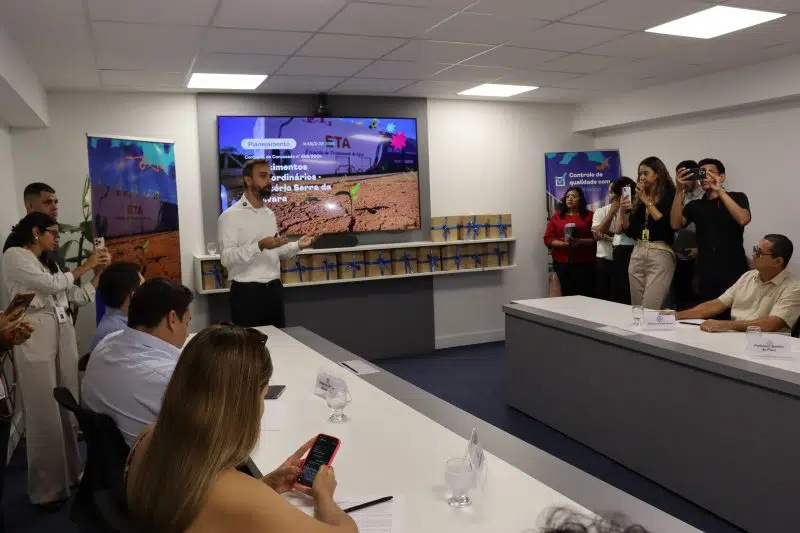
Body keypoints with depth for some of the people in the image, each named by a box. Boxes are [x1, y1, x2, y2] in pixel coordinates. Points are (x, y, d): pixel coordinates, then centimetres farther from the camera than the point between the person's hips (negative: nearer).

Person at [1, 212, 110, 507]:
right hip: (36, 338, -7)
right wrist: (85, 265, -3)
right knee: (45, 414, -4)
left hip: (64, 336, 7)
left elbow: (80, 297, 19)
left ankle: (69, 474, 16)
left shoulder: (49, 263, 22)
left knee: (68, 408, 6)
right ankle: (45, 488, 5)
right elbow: (52, 285, -11)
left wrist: (98, 271, 10)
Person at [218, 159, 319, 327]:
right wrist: (260, 246, -29)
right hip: (247, 292, -7)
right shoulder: (230, 215, -10)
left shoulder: (270, 214, 13)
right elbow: (226, 257, -19)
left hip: (274, 289, 7)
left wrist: (298, 245, 2)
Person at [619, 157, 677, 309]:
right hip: (637, 253, 6)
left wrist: (647, 201, -12)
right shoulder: (638, 198, 13)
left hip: (660, 254, -6)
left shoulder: (669, 196, -3)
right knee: (636, 308, 9)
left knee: (651, 308, -12)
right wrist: (623, 212, -5)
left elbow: (668, 223, -17)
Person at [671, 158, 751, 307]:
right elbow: (676, 224, -6)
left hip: (735, 274, -2)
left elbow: (743, 220, -16)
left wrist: (720, 191, -19)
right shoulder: (695, 205, 12)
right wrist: (680, 191, -13)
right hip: (706, 276, 3)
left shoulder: (737, 197, 4)